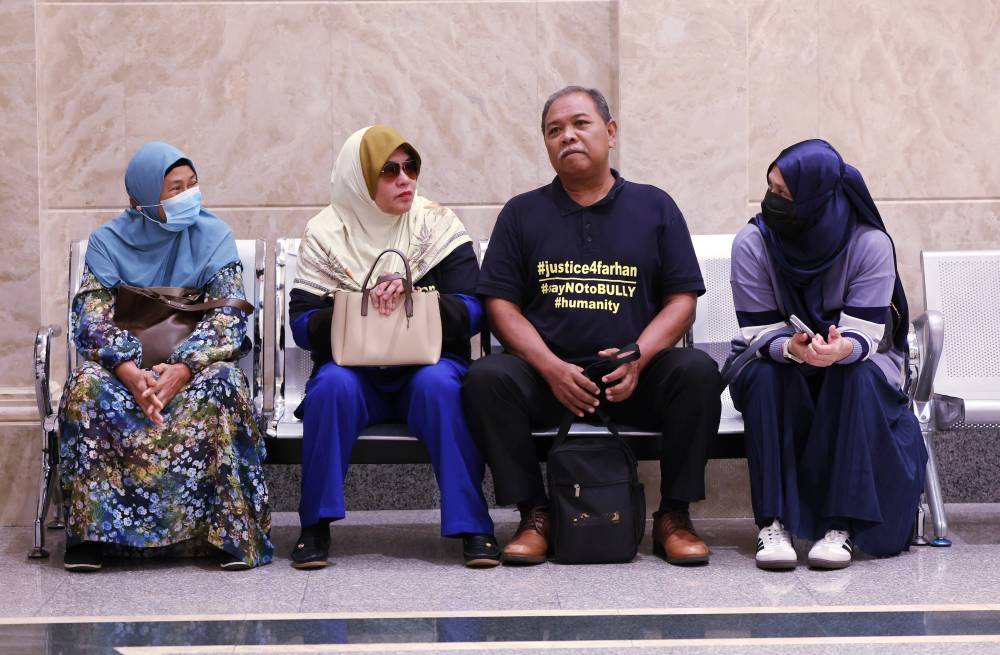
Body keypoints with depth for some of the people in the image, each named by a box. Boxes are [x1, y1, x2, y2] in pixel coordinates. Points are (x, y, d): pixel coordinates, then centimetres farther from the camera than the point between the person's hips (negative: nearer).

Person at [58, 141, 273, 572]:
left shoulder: (213, 237, 0)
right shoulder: (108, 241, 1)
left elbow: (227, 316, -10)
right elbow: (94, 318, -9)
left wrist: (182, 369, -28)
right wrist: (130, 373, -30)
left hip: (194, 361, 0)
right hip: (128, 362, 1)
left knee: (222, 383, -34)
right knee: (88, 385, -32)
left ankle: (232, 532, -29)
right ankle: (90, 531, -26)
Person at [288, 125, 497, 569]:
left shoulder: (438, 225, 5)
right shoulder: (326, 233, 5)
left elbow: (473, 310, -5)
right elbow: (302, 324, -3)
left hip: (427, 365, 0)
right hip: (354, 369, 0)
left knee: (439, 384, -33)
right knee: (333, 385, -32)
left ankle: (473, 525, -26)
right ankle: (316, 527, -21)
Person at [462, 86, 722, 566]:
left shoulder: (654, 207, 12)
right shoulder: (522, 213, 12)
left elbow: (682, 301, 6)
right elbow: (501, 305, 4)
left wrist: (637, 359, -13)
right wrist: (552, 368, -13)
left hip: (635, 378, 0)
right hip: (546, 375, 0)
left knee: (697, 371, -29)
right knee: (485, 378, -29)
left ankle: (674, 516, -14)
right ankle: (534, 515, -16)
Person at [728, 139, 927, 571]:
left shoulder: (870, 244, -21)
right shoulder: (752, 243, -17)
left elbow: (864, 335, -24)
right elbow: (759, 333, -18)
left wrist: (840, 349, -49)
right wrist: (791, 347, -42)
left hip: (854, 362, -1)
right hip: (780, 360, 1)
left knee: (857, 377, -34)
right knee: (763, 375, -33)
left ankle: (842, 525, -33)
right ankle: (774, 523, -34)